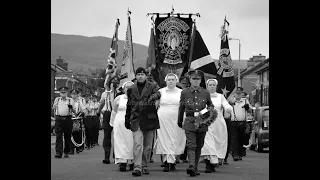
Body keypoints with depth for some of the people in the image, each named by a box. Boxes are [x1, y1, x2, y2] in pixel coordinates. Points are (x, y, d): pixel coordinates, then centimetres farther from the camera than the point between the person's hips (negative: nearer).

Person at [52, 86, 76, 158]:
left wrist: (71, 107, -14)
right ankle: (58, 152, -14)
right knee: (58, 136, -9)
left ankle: (66, 152, 14)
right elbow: (54, 109, 27)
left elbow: (74, 112, 4)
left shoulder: (70, 100, 8)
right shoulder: (57, 100, 13)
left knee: (67, 137, 4)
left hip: (67, 119, 0)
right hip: (59, 119, 0)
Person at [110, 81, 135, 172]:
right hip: (120, 124, 0)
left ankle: (132, 162, 9)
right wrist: (113, 124, 11)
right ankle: (122, 162, -10)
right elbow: (114, 112, 14)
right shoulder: (118, 99, 9)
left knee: (132, 143, 0)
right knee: (121, 142, -6)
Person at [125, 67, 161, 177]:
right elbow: (128, 106, 19)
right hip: (136, 120, 0)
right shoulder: (131, 89, 13)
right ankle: (137, 167, -16)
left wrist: (153, 96, -37)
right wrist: (127, 120, 18)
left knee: (148, 145, 7)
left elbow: (158, 94, -15)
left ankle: (145, 166, 19)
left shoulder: (152, 86, 7)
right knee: (137, 144, -12)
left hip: (150, 119, 0)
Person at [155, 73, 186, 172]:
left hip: (176, 119, 0)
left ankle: (171, 162, 5)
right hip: (163, 119, 0)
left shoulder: (181, 92, 7)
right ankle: (167, 162, -2)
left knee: (175, 140, -1)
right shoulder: (161, 91, 7)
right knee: (164, 139, -4)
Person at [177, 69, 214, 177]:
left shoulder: (205, 93, 6)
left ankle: (195, 168, 18)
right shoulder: (184, 93, 4)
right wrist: (179, 122, 23)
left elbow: (211, 106, 20)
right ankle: (191, 166, -27)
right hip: (189, 122, -2)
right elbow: (181, 108, 16)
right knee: (191, 145, -15)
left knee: (199, 146, 8)